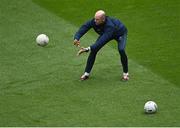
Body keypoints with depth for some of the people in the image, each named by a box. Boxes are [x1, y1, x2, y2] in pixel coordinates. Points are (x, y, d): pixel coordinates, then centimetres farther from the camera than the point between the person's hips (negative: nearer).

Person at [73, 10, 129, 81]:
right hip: (106, 33, 5)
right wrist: (76, 38, -55)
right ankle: (86, 73, 3)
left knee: (121, 50, -29)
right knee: (94, 50, -9)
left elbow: (101, 42, -52)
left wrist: (88, 49, -60)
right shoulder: (94, 21, -32)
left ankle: (125, 73, -7)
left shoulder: (110, 26, -47)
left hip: (120, 33, -5)